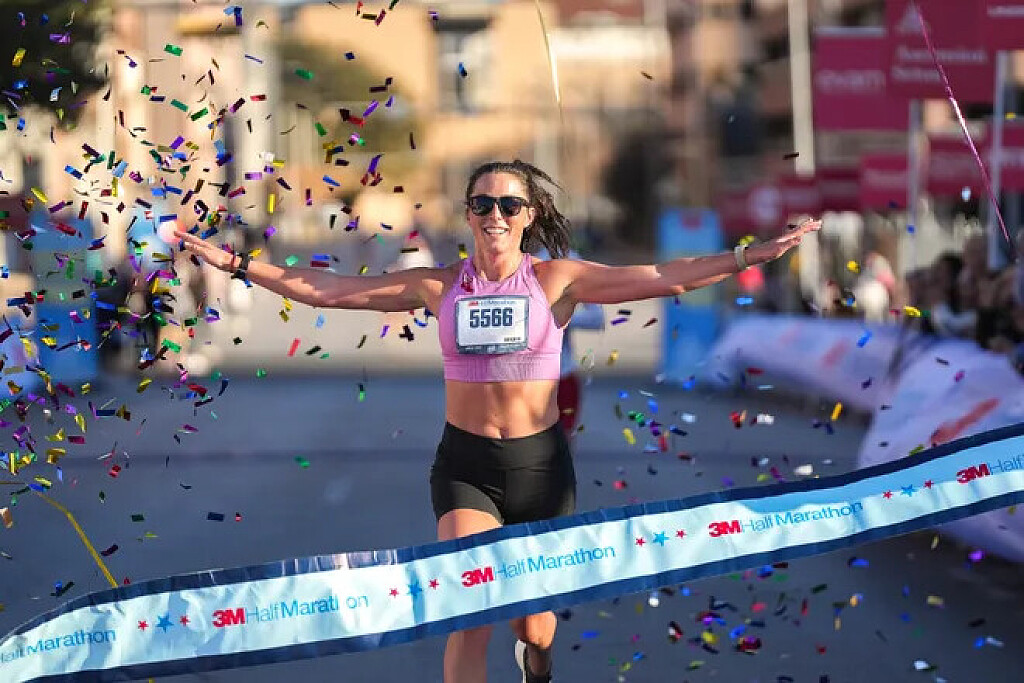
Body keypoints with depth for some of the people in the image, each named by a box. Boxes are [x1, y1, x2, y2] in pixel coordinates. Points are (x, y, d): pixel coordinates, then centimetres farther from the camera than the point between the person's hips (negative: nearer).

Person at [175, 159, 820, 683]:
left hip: (541, 462, 0)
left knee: (534, 623, 12)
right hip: (465, 465, 0)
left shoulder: (558, 280, -5)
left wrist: (757, 254, -19)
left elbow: (666, 277, -12)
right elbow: (325, 289, 1)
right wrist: (239, 264, -4)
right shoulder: (438, 286, -1)